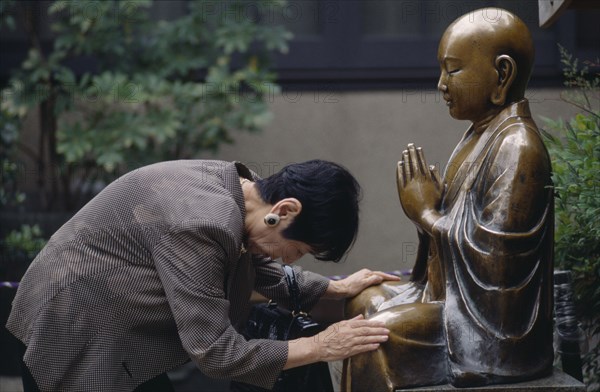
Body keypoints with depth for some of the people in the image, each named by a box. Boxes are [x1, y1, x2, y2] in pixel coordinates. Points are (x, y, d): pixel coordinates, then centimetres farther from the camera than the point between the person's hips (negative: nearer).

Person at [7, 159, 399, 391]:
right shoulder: (203, 224, -34)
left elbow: (260, 269, 15)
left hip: (122, 335, 9)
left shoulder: (237, 189, -5)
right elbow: (216, 353, -29)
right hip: (74, 335, -9)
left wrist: (337, 288, 10)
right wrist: (321, 346, -22)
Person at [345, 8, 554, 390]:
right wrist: (434, 199, -4)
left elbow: (492, 257, -25)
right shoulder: (483, 133, 10)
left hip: (496, 326, -10)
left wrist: (427, 213, -13)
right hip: (457, 295, 10)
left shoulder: (517, 148, -21)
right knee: (365, 301, 11)